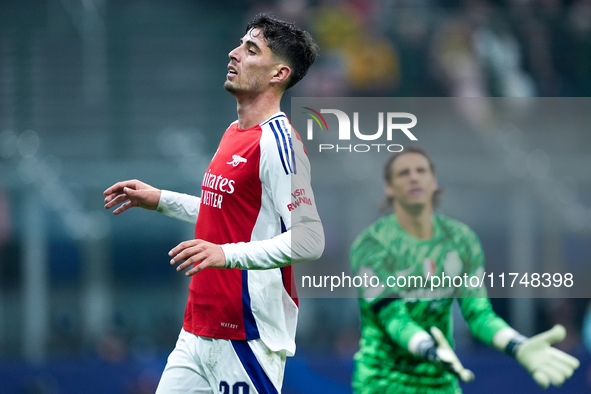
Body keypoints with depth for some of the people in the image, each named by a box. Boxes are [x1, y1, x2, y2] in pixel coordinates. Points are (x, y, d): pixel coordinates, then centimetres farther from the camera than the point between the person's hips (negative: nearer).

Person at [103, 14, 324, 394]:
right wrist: (162, 200, 28)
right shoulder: (234, 133, 16)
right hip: (200, 328, 9)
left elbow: (309, 240, -24)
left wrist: (227, 254, -31)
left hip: (248, 336, -9)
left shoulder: (277, 141, -15)